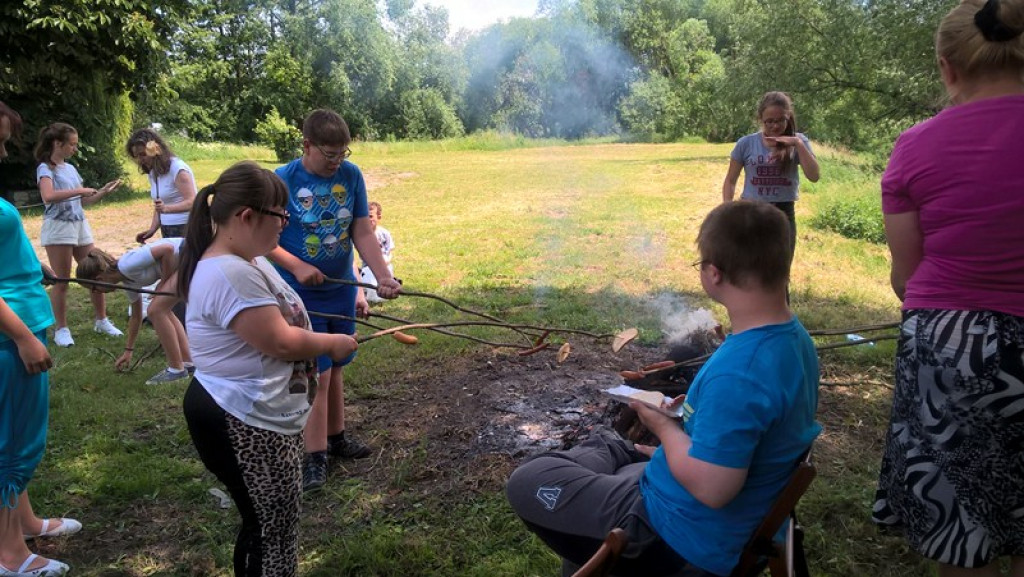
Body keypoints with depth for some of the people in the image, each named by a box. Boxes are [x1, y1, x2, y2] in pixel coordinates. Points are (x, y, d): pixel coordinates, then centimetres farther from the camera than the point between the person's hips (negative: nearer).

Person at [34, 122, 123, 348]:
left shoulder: (70, 168, 15)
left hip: (80, 225, 7)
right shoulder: (46, 168, -7)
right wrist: (80, 191, -23)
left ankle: (101, 321, 21)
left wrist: (103, 191, 8)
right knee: (62, 281, -1)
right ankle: (61, 329, 9)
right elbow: (48, 196, -26)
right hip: (58, 227, -7)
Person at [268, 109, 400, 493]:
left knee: (334, 369, 18)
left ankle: (335, 436, 35)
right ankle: (315, 457, 12)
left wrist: (383, 274, -16)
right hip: (302, 295, -4)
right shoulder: (282, 181, -15)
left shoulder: (351, 175, -4)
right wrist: (296, 267, -22)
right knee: (317, 374, -2)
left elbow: (363, 233, -4)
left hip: (342, 291, 4)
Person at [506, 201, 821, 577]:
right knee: (602, 445, 27)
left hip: (685, 539, -9)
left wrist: (664, 426, -15)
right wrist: (703, 407, 8)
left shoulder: (738, 372, -35)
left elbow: (711, 488, -30)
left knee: (526, 484, -3)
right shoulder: (795, 337, -3)